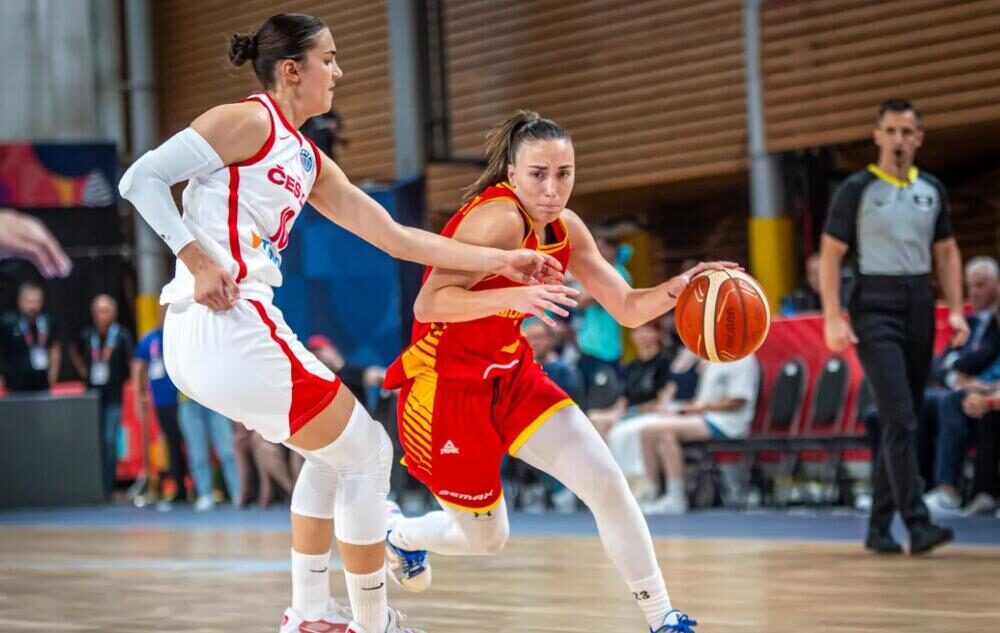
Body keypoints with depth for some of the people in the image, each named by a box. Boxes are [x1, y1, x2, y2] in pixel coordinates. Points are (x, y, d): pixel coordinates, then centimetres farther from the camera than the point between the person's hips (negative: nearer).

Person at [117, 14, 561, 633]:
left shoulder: (308, 162, 20)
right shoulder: (249, 121, -6)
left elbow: (395, 237, 22)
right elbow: (142, 178, -14)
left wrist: (500, 261, 19)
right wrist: (200, 263, -20)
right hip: (230, 327, -10)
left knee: (335, 453, 27)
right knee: (367, 453, 3)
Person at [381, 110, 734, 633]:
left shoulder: (566, 231, -2)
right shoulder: (496, 219, -26)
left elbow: (627, 309, 4)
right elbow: (427, 304, -34)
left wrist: (681, 287, -16)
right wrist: (513, 296, -48)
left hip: (510, 376, 7)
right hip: (446, 388, -7)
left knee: (606, 482, -9)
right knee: (485, 538, 7)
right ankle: (396, 533, 40)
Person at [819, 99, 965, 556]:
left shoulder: (932, 190, 11)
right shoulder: (857, 189, -3)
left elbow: (946, 252, 16)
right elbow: (830, 255, -4)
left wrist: (956, 310, 5)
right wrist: (833, 319, -12)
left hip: (920, 308, 5)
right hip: (876, 308, -5)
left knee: (899, 423, 7)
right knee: (900, 420, -15)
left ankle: (879, 527, 14)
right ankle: (918, 525, -18)